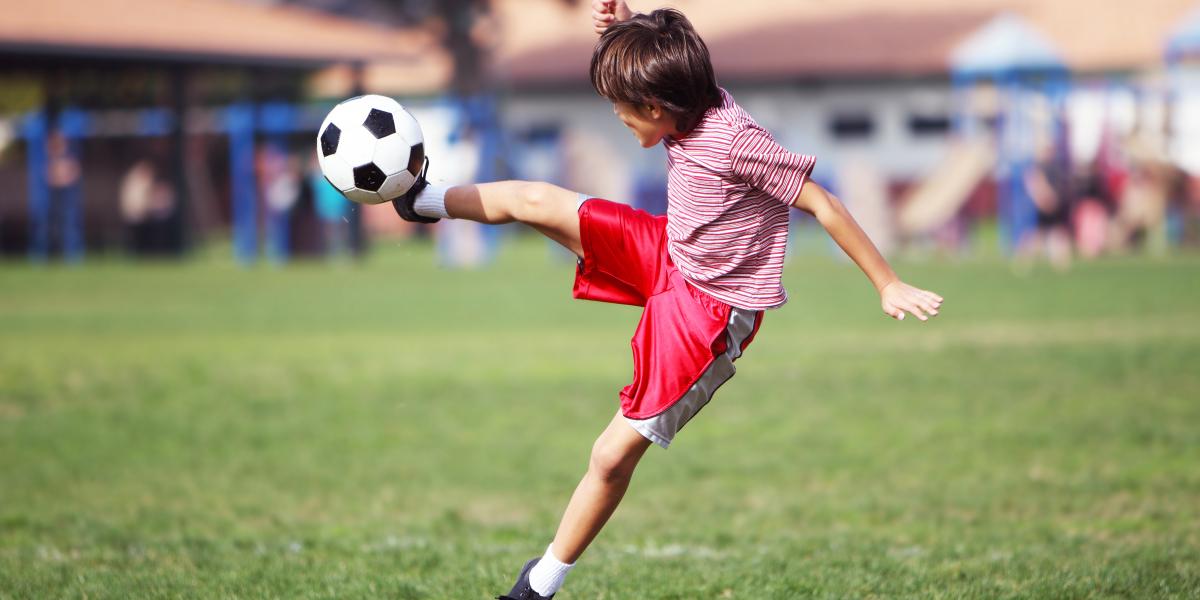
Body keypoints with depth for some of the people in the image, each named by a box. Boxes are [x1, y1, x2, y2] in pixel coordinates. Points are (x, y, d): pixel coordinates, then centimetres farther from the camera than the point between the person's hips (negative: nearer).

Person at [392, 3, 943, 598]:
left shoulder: (733, 139, -31)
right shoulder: (695, 103, -8)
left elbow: (823, 204, -26)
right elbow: (663, 69, 18)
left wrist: (889, 287, -22)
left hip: (708, 310, -8)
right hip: (665, 256, 8)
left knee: (613, 455, -4)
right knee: (536, 201, 4)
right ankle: (427, 200, 33)